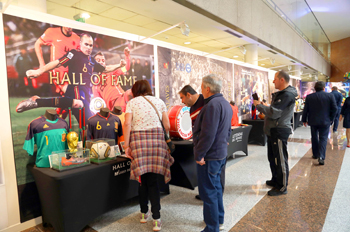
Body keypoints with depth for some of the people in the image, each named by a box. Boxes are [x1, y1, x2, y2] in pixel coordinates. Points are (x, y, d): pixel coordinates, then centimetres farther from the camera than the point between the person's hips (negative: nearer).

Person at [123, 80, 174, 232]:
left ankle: (144, 213, 26)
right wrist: (163, 138, 25)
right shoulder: (159, 102, 13)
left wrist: (126, 146, -3)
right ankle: (156, 219, 4)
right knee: (153, 181, 5)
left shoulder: (132, 102, 8)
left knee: (143, 179, 9)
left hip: (138, 140, -1)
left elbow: (127, 124, -5)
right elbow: (167, 126, 8)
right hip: (157, 140, 1)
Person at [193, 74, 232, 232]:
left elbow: (207, 134, -26)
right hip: (221, 153, 10)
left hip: (209, 156, -10)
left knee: (208, 192, 2)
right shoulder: (225, 103, 11)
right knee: (216, 187, 21)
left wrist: (199, 155, -18)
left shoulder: (212, 105, -21)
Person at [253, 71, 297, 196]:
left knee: (281, 160, 0)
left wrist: (259, 105, -14)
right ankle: (275, 180, 36)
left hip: (280, 131, -11)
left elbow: (274, 113, -25)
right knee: (272, 158, 20)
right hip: (273, 130, 11)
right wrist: (264, 105, 2)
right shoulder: (281, 94, 16)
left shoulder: (287, 95, -18)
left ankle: (282, 187, 12)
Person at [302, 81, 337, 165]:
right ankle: (321, 156, -11)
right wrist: (331, 119, 8)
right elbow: (335, 109, -4)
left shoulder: (309, 97, -4)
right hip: (325, 121, -1)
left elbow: (305, 110, -1)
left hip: (313, 121, 1)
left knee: (314, 138, 16)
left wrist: (304, 120, 9)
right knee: (323, 138, 2)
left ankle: (315, 154, 25)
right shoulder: (330, 96, -5)